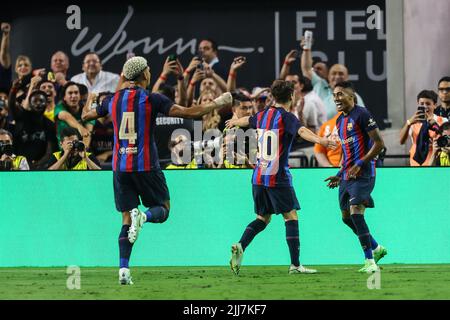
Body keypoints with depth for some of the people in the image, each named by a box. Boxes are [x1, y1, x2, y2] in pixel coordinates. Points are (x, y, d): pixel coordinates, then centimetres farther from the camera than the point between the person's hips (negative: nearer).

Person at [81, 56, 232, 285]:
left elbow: (86, 115, 22)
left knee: (126, 219, 9)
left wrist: (88, 104, 46)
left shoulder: (113, 100, 6)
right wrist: (217, 104, 0)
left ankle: (124, 269, -5)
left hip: (120, 166, 4)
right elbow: (188, 112, -12)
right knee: (163, 209, 12)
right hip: (146, 166, -4)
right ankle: (143, 216, -25)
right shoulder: (151, 99, -7)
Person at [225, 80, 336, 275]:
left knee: (263, 218, 16)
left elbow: (247, 120, 34)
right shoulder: (286, 117, -9)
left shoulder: (262, 116, 11)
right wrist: (319, 140, -47)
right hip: (278, 177, -7)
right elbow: (301, 131, -29)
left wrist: (234, 122, 57)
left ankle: (240, 246, -4)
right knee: (291, 217, -1)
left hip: (259, 176, 7)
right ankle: (295, 265, -6)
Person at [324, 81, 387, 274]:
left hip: (363, 174, -9)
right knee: (347, 217, 13)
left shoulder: (361, 114, -10)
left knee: (356, 212, -20)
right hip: (347, 176, 9)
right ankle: (376, 248, 31)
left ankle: (370, 261, -16)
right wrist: (339, 175, 19)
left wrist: (360, 164, -19)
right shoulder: (340, 121, 17)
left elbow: (379, 144, -14)